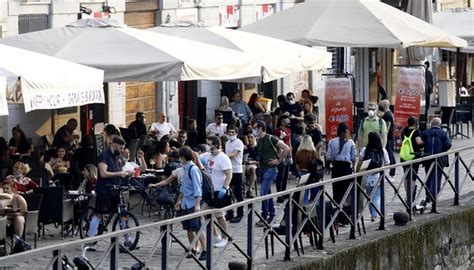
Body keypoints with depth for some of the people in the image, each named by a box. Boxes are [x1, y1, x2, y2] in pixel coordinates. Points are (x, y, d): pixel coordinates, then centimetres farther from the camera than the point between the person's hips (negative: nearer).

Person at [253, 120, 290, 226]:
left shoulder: (270, 139, -12)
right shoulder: (258, 141, 11)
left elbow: (286, 149, -12)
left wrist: (278, 161, -10)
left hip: (270, 168, -8)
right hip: (262, 168, 8)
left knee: (263, 192, -14)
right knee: (267, 192, 13)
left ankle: (264, 217, -11)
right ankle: (271, 214, 23)